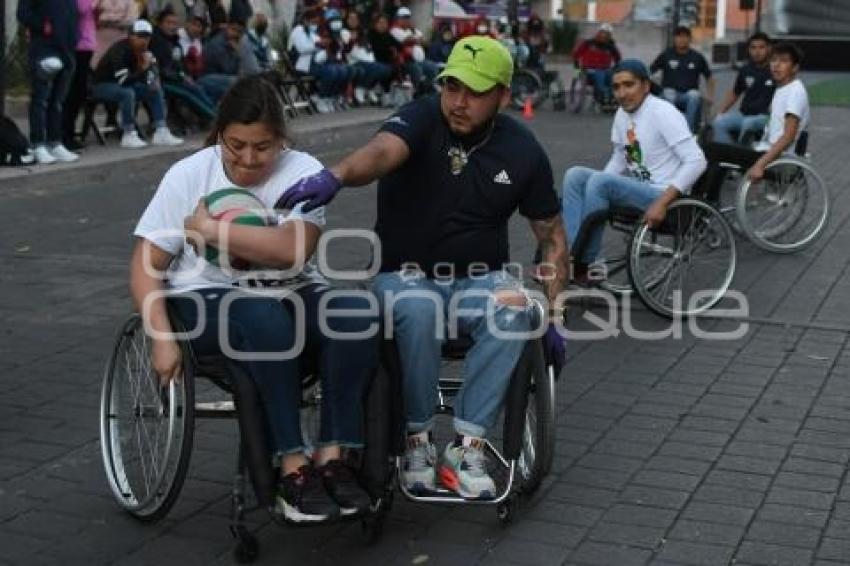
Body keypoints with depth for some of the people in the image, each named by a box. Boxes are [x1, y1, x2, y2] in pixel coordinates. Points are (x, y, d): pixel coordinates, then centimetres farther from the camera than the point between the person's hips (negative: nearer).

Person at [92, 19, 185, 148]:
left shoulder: (143, 50, -2)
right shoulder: (120, 50, -27)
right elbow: (123, 81, -34)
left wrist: (154, 81, -15)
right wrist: (143, 69, -38)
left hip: (127, 84, 8)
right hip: (103, 84, -8)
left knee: (156, 91, -3)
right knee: (128, 93, -36)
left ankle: (161, 132, -10)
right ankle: (129, 135, -28)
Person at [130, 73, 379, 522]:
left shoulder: (303, 171, -3)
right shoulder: (188, 175, -1)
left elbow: (293, 249, -20)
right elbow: (146, 265, -3)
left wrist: (210, 229, -17)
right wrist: (162, 338, -16)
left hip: (291, 293, 2)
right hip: (209, 297, -2)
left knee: (357, 313, -29)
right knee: (265, 320, -36)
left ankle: (332, 455, -22)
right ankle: (292, 468, -28)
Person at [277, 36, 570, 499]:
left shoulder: (522, 150, -2)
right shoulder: (422, 119, -11)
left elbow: (552, 236, 7)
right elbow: (381, 152, -35)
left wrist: (553, 315, 0)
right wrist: (335, 176, -58)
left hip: (478, 277, 2)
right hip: (405, 273, -2)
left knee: (513, 313, -32)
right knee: (418, 310, -36)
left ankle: (467, 448, -23)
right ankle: (417, 440, -16)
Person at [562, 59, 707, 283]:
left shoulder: (663, 113, -16)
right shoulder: (622, 114, 7)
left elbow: (696, 161, -22)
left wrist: (662, 202, -28)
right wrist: (597, 188, -1)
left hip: (663, 195, -8)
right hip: (636, 188, 8)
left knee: (599, 182, -27)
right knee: (575, 176, -7)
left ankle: (582, 265, -18)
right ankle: (571, 254, -14)